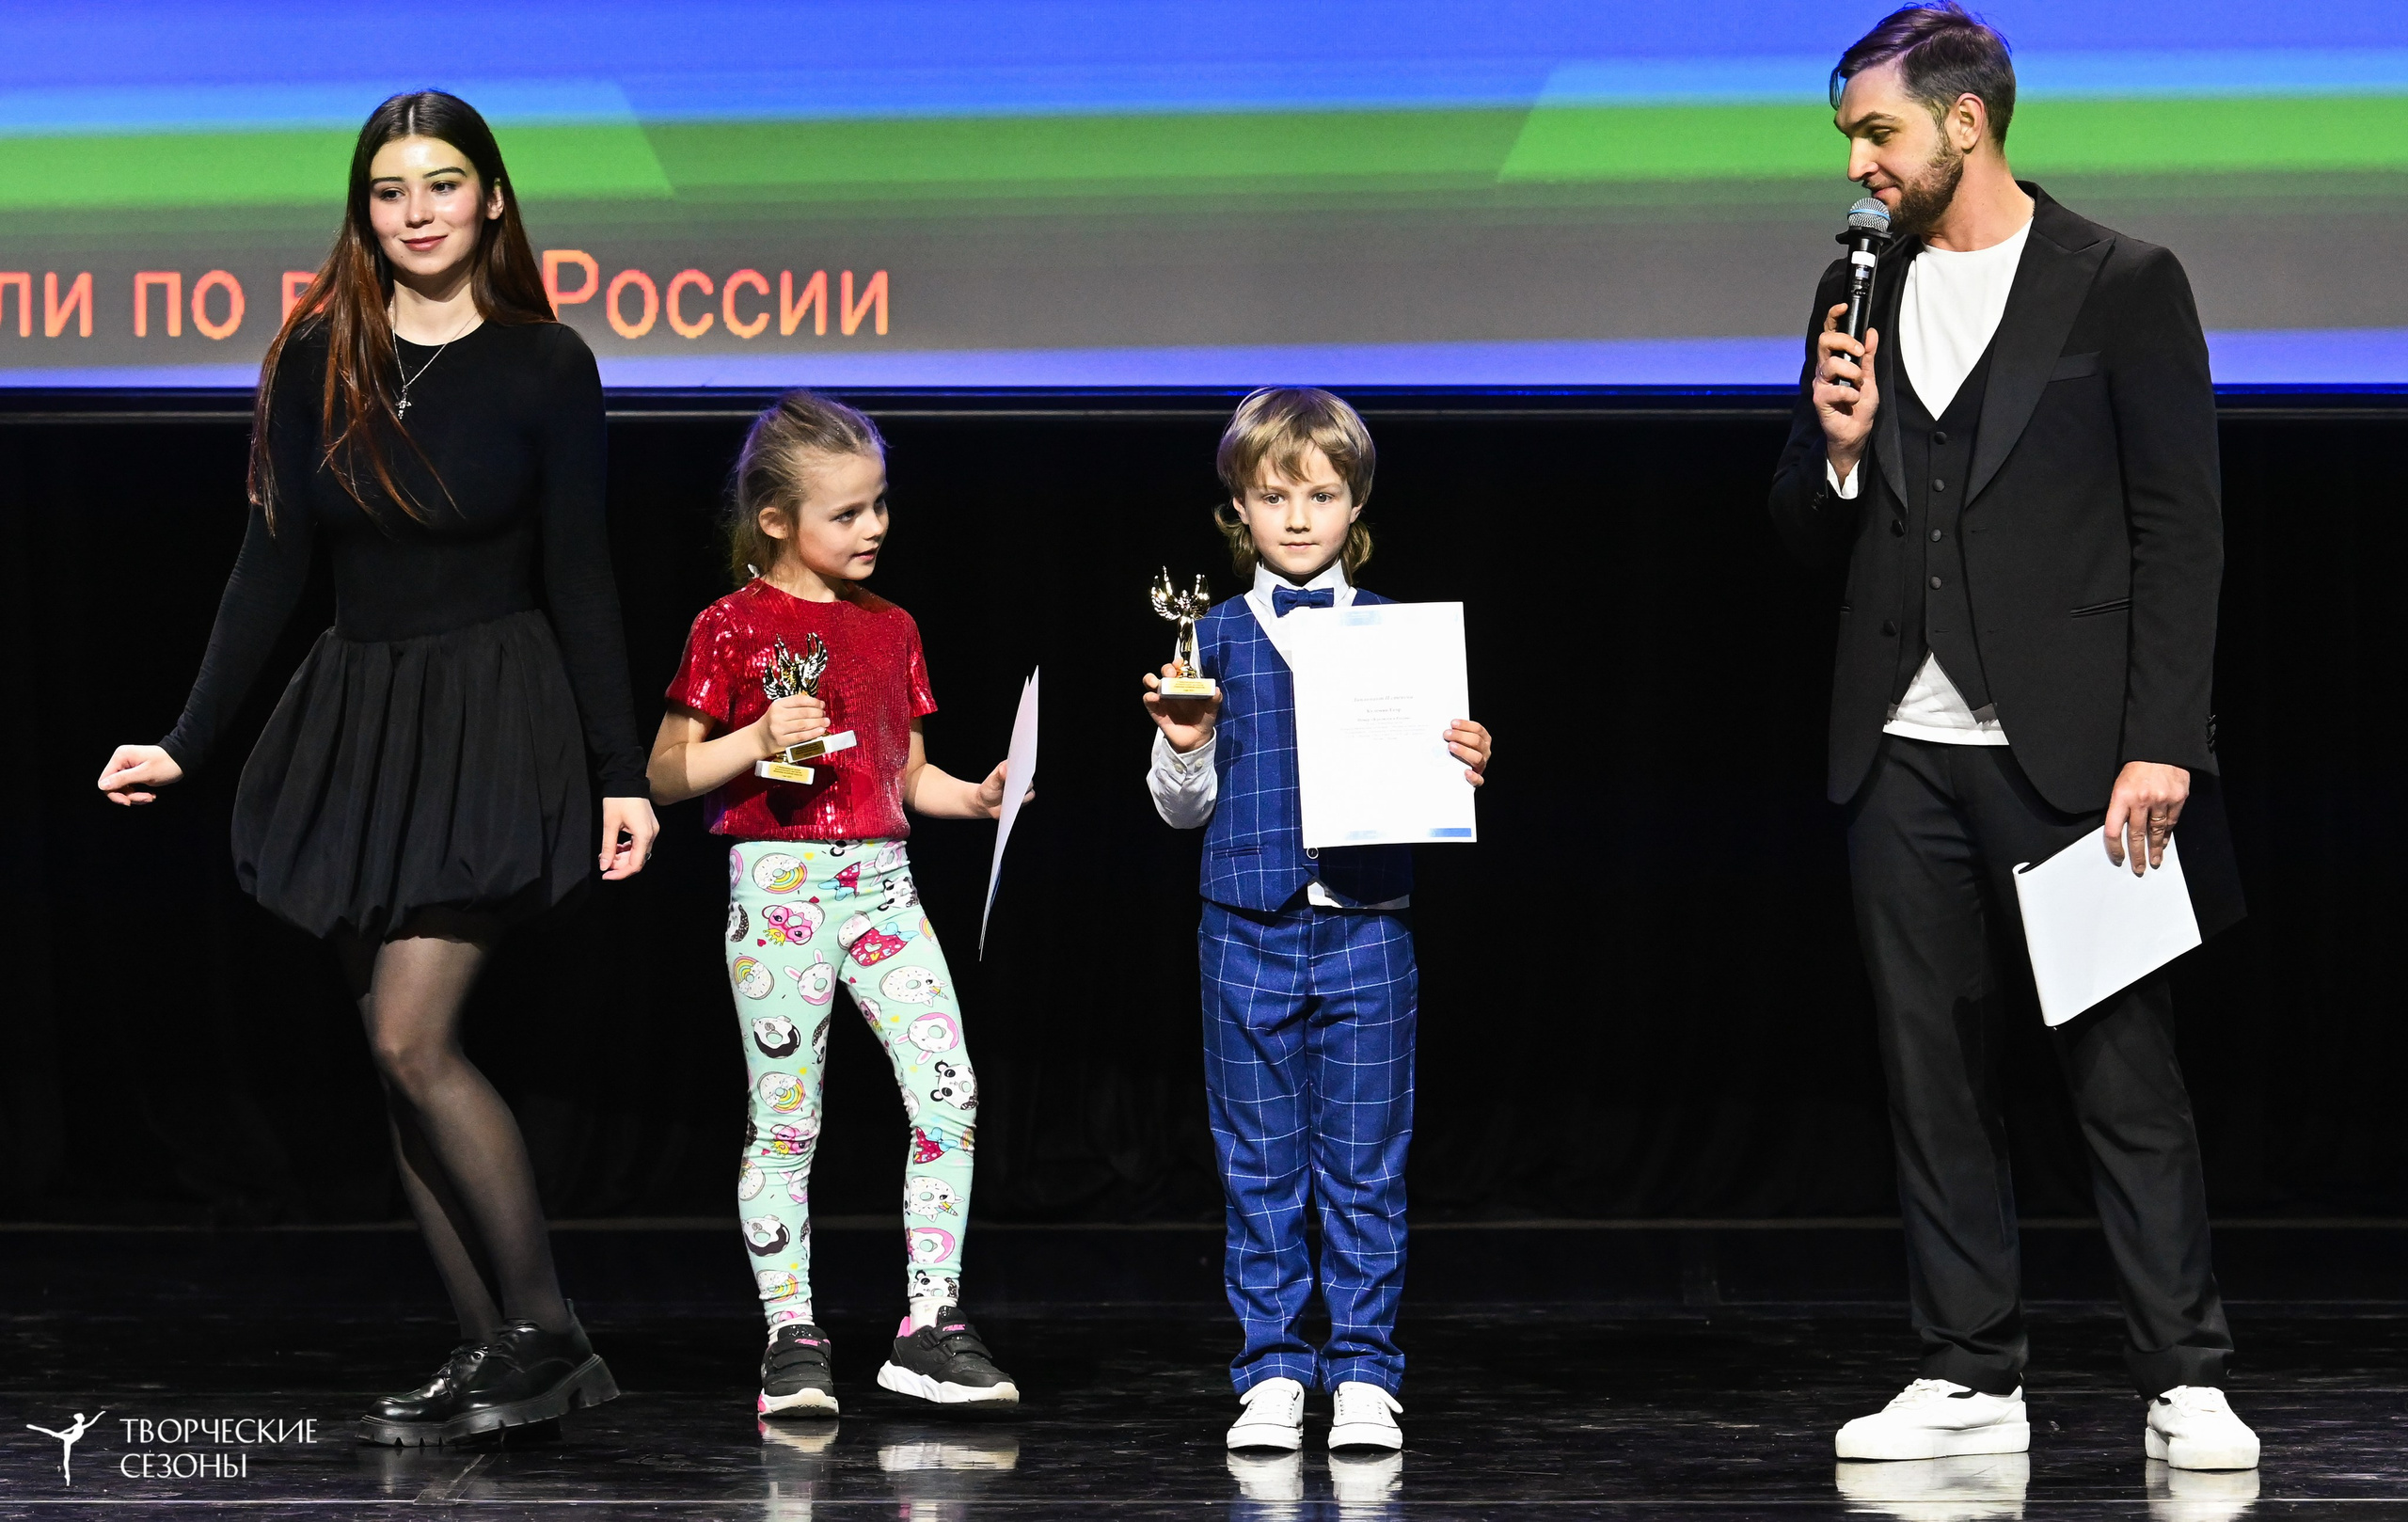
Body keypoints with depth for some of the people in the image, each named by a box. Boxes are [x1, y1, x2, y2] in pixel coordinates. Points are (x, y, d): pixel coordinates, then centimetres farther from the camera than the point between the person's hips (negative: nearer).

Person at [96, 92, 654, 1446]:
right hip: (356, 722, 5)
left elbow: (581, 581, -3)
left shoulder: (545, 367, -3)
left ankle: (547, 1336, -6)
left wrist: (625, 775, -6)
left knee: (415, 1041, -16)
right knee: (404, 1062, 3)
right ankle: (492, 1357, 9)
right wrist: (189, 744, 4)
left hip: (491, 724, -5)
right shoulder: (318, 360, 5)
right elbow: (273, 568, 7)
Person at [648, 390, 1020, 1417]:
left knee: (948, 1093, -7)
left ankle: (930, 1324, 1)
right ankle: (792, 1342, 9)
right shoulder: (733, 627, -3)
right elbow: (666, 774, -2)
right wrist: (760, 739, -17)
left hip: (882, 881, 5)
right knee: (784, 1119, 0)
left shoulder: (890, 628, 14)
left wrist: (974, 797, 1)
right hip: (780, 880, -5)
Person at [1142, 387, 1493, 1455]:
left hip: (1366, 927, 0)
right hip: (1249, 928, 1)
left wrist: (1462, 770, -11)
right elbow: (1185, 809, 10)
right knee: (1260, 1164, 4)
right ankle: (1272, 1372, 11)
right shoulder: (1215, 638, 6)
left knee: (1366, 1164, 2)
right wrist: (1181, 747, -10)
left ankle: (1364, 1372, 8)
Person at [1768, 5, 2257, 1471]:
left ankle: (2186, 1384, 1)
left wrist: (2159, 744, -13)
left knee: (2125, 1065, -5)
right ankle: (1973, 1377, 14)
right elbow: (1811, 532, 18)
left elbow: (2180, 529, -6)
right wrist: (1837, 451, -5)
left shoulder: (2124, 285, -2)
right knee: (1934, 1071, 7)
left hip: (2067, 746, -5)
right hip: (1904, 748, 5)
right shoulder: (1857, 293, 13)